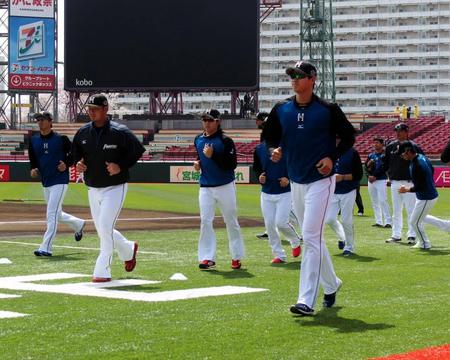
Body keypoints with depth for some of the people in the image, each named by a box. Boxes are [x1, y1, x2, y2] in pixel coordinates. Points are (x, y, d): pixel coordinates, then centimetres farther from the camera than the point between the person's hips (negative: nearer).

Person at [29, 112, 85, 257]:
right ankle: (78, 224, 44)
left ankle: (46, 248, -15)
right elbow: (33, 158, 15)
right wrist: (33, 169, -5)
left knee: (52, 214, -14)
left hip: (60, 181, -7)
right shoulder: (34, 140, 7)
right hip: (46, 183, 7)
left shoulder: (61, 139, -7)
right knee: (57, 214, 17)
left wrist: (67, 164, -16)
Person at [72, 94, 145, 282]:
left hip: (115, 187, -6)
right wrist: (78, 163, -5)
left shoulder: (119, 132, -13)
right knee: (102, 229, 14)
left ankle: (102, 272, -10)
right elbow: (75, 152, 17)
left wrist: (121, 166, -18)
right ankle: (128, 250, 41)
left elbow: (138, 150, -6)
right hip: (92, 188, 6)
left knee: (105, 226, -16)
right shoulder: (83, 132, 3)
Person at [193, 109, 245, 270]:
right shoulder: (198, 140, 8)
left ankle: (237, 257, 15)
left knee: (231, 221, 5)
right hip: (206, 187, 5)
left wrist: (213, 155, -23)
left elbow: (232, 165, -16)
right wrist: (197, 162, 6)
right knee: (205, 221, -4)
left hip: (225, 186, -4)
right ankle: (207, 258, -2)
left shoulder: (225, 141, -10)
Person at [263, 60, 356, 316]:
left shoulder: (328, 110, -8)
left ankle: (307, 301, -17)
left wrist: (332, 158, -14)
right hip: (296, 182, 6)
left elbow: (349, 136, 1)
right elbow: (270, 136, 16)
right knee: (313, 239, 16)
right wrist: (275, 150, -6)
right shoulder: (281, 110, 5)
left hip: (321, 181, -6)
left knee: (311, 238, -15)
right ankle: (331, 284, 37)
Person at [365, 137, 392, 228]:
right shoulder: (371, 155, 15)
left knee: (382, 200, -12)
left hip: (381, 180, -7)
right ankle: (378, 221, 11)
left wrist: (375, 176, -16)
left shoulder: (384, 155, -4)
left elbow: (384, 168, -12)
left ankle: (388, 222, -12)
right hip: (370, 180, 7)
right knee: (374, 202, 7)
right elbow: (366, 166, 14)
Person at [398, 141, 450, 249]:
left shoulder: (416, 166, -30)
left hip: (426, 198, -10)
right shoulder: (422, 157, 0)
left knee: (415, 222, 6)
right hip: (431, 193, 10)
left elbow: (418, 187, -28)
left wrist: (406, 190, -13)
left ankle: (424, 244, 24)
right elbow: (431, 170, 16)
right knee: (421, 218, 27)